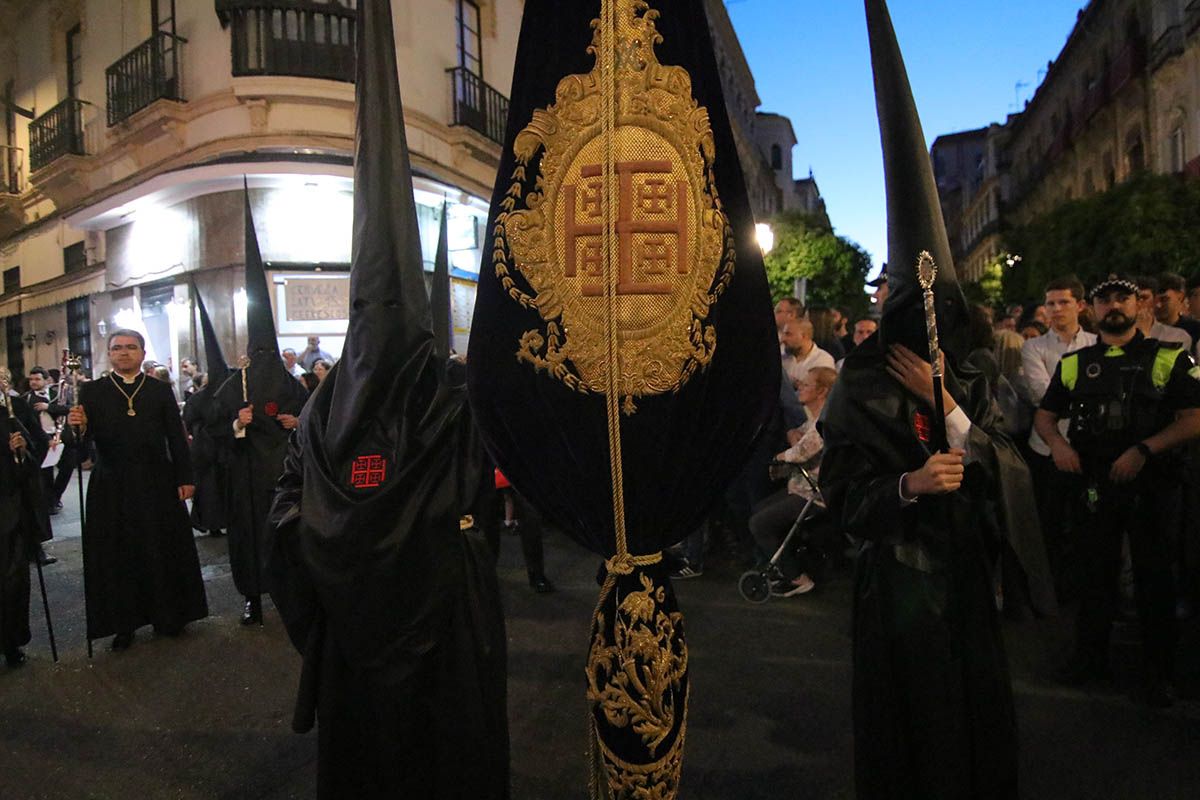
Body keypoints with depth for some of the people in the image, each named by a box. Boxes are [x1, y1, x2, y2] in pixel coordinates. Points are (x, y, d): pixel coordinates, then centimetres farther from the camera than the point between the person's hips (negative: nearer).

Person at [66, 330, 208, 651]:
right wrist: (78, 427, -26)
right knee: (117, 555, 7)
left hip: (157, 483, 0)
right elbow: (86, 438, -4)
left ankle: (168, 615, 24)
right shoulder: (92, 391, 3)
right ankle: (123, 623, 19)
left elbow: (176, 437, 3)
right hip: (112, 487, 0)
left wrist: (185, 478, -2)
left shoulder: (161, 390, 5)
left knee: (163, 550, 9)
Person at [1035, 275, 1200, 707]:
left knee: (1154, 576, 7)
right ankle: (1090, 656, 29)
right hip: (1094, 482, 3)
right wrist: (1056, 441, -9)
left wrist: (1143, 450, -21)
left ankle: (1157, 672, 23)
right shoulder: (1074, 363, 8)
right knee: (1096, 572, 14)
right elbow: (1044, 415, 12)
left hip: (1150, 483, -2)